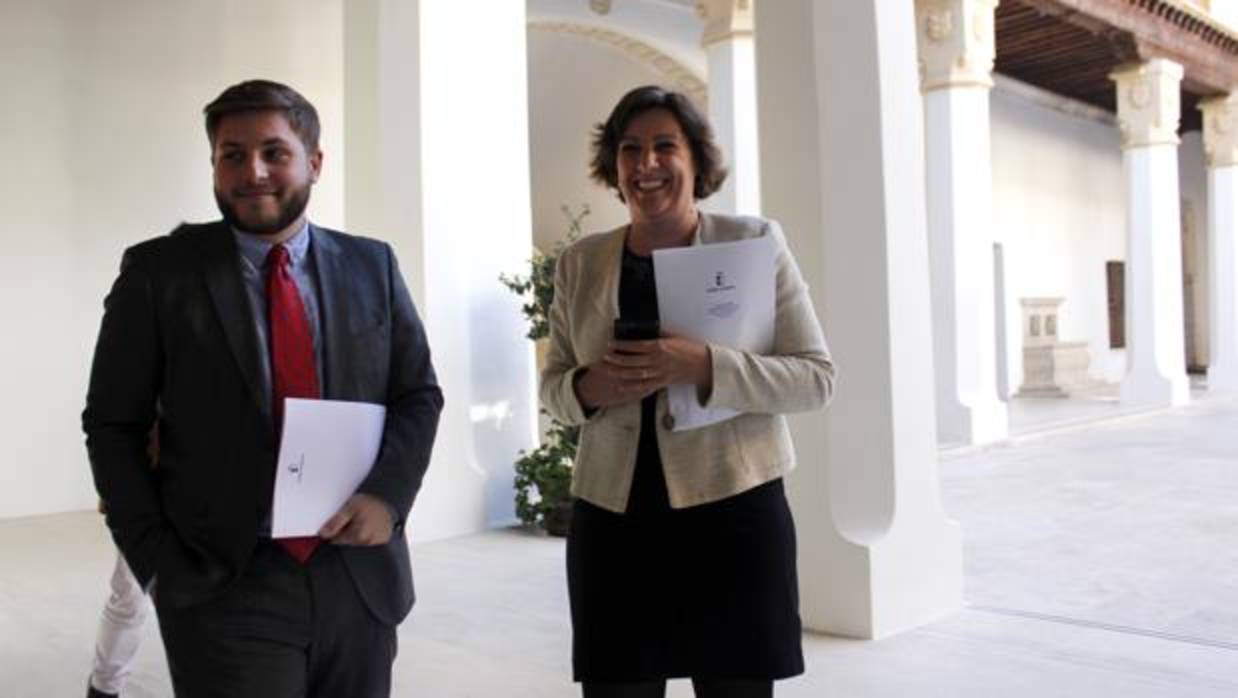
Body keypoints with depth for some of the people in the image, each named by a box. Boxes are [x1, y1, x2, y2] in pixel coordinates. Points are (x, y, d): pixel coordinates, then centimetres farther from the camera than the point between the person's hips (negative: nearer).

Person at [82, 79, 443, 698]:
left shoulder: (372, 266, 5)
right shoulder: (159, 272, -1)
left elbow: (419, 394, 7)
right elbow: (112, 426, 1)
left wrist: (386, 495, -11)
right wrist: (159, 565, -6)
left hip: (359, 576, 3)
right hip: (223, 589, -2)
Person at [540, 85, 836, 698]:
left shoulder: (755, 241, -1)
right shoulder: (579, 264, 7)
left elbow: (816, 376, -4)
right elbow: (553, 384, 14)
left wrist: (704, 367, -20)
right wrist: (588, 388, -10)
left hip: (733, 512, -2)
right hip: (612, 520, 2)